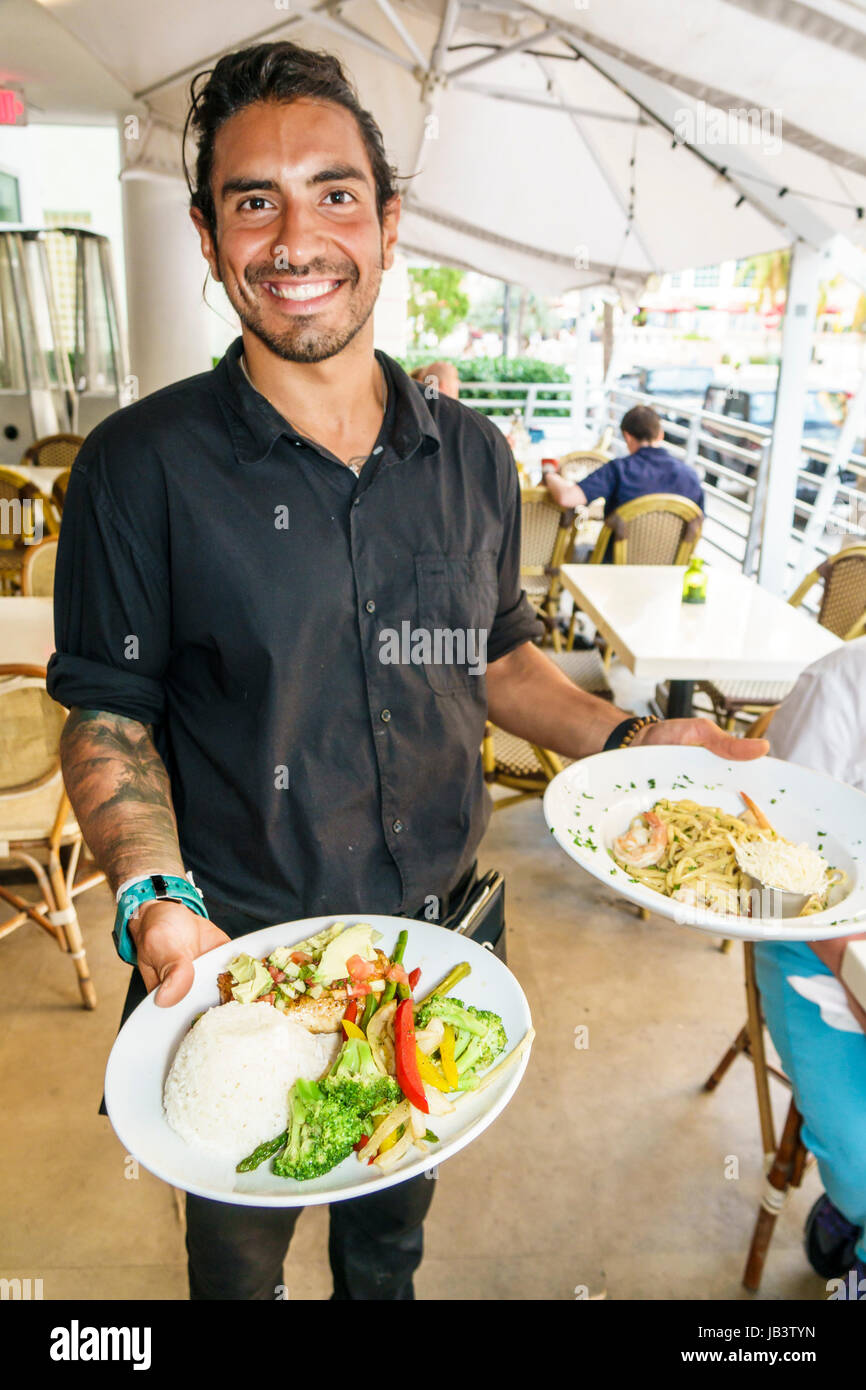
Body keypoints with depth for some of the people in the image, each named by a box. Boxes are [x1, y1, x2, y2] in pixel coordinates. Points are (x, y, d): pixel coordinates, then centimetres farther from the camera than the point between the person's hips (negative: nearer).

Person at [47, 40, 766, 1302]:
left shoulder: (472, 455, -3)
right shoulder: (141, 466, -14)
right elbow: (108, 715, -9)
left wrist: (622, 739, -6)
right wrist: (155, 898, -24)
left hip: (437, 935, 4)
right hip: (239, 955, -3)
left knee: (393, 1217, 31)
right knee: (239, 1244, 26)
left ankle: (378, 1289, 63)